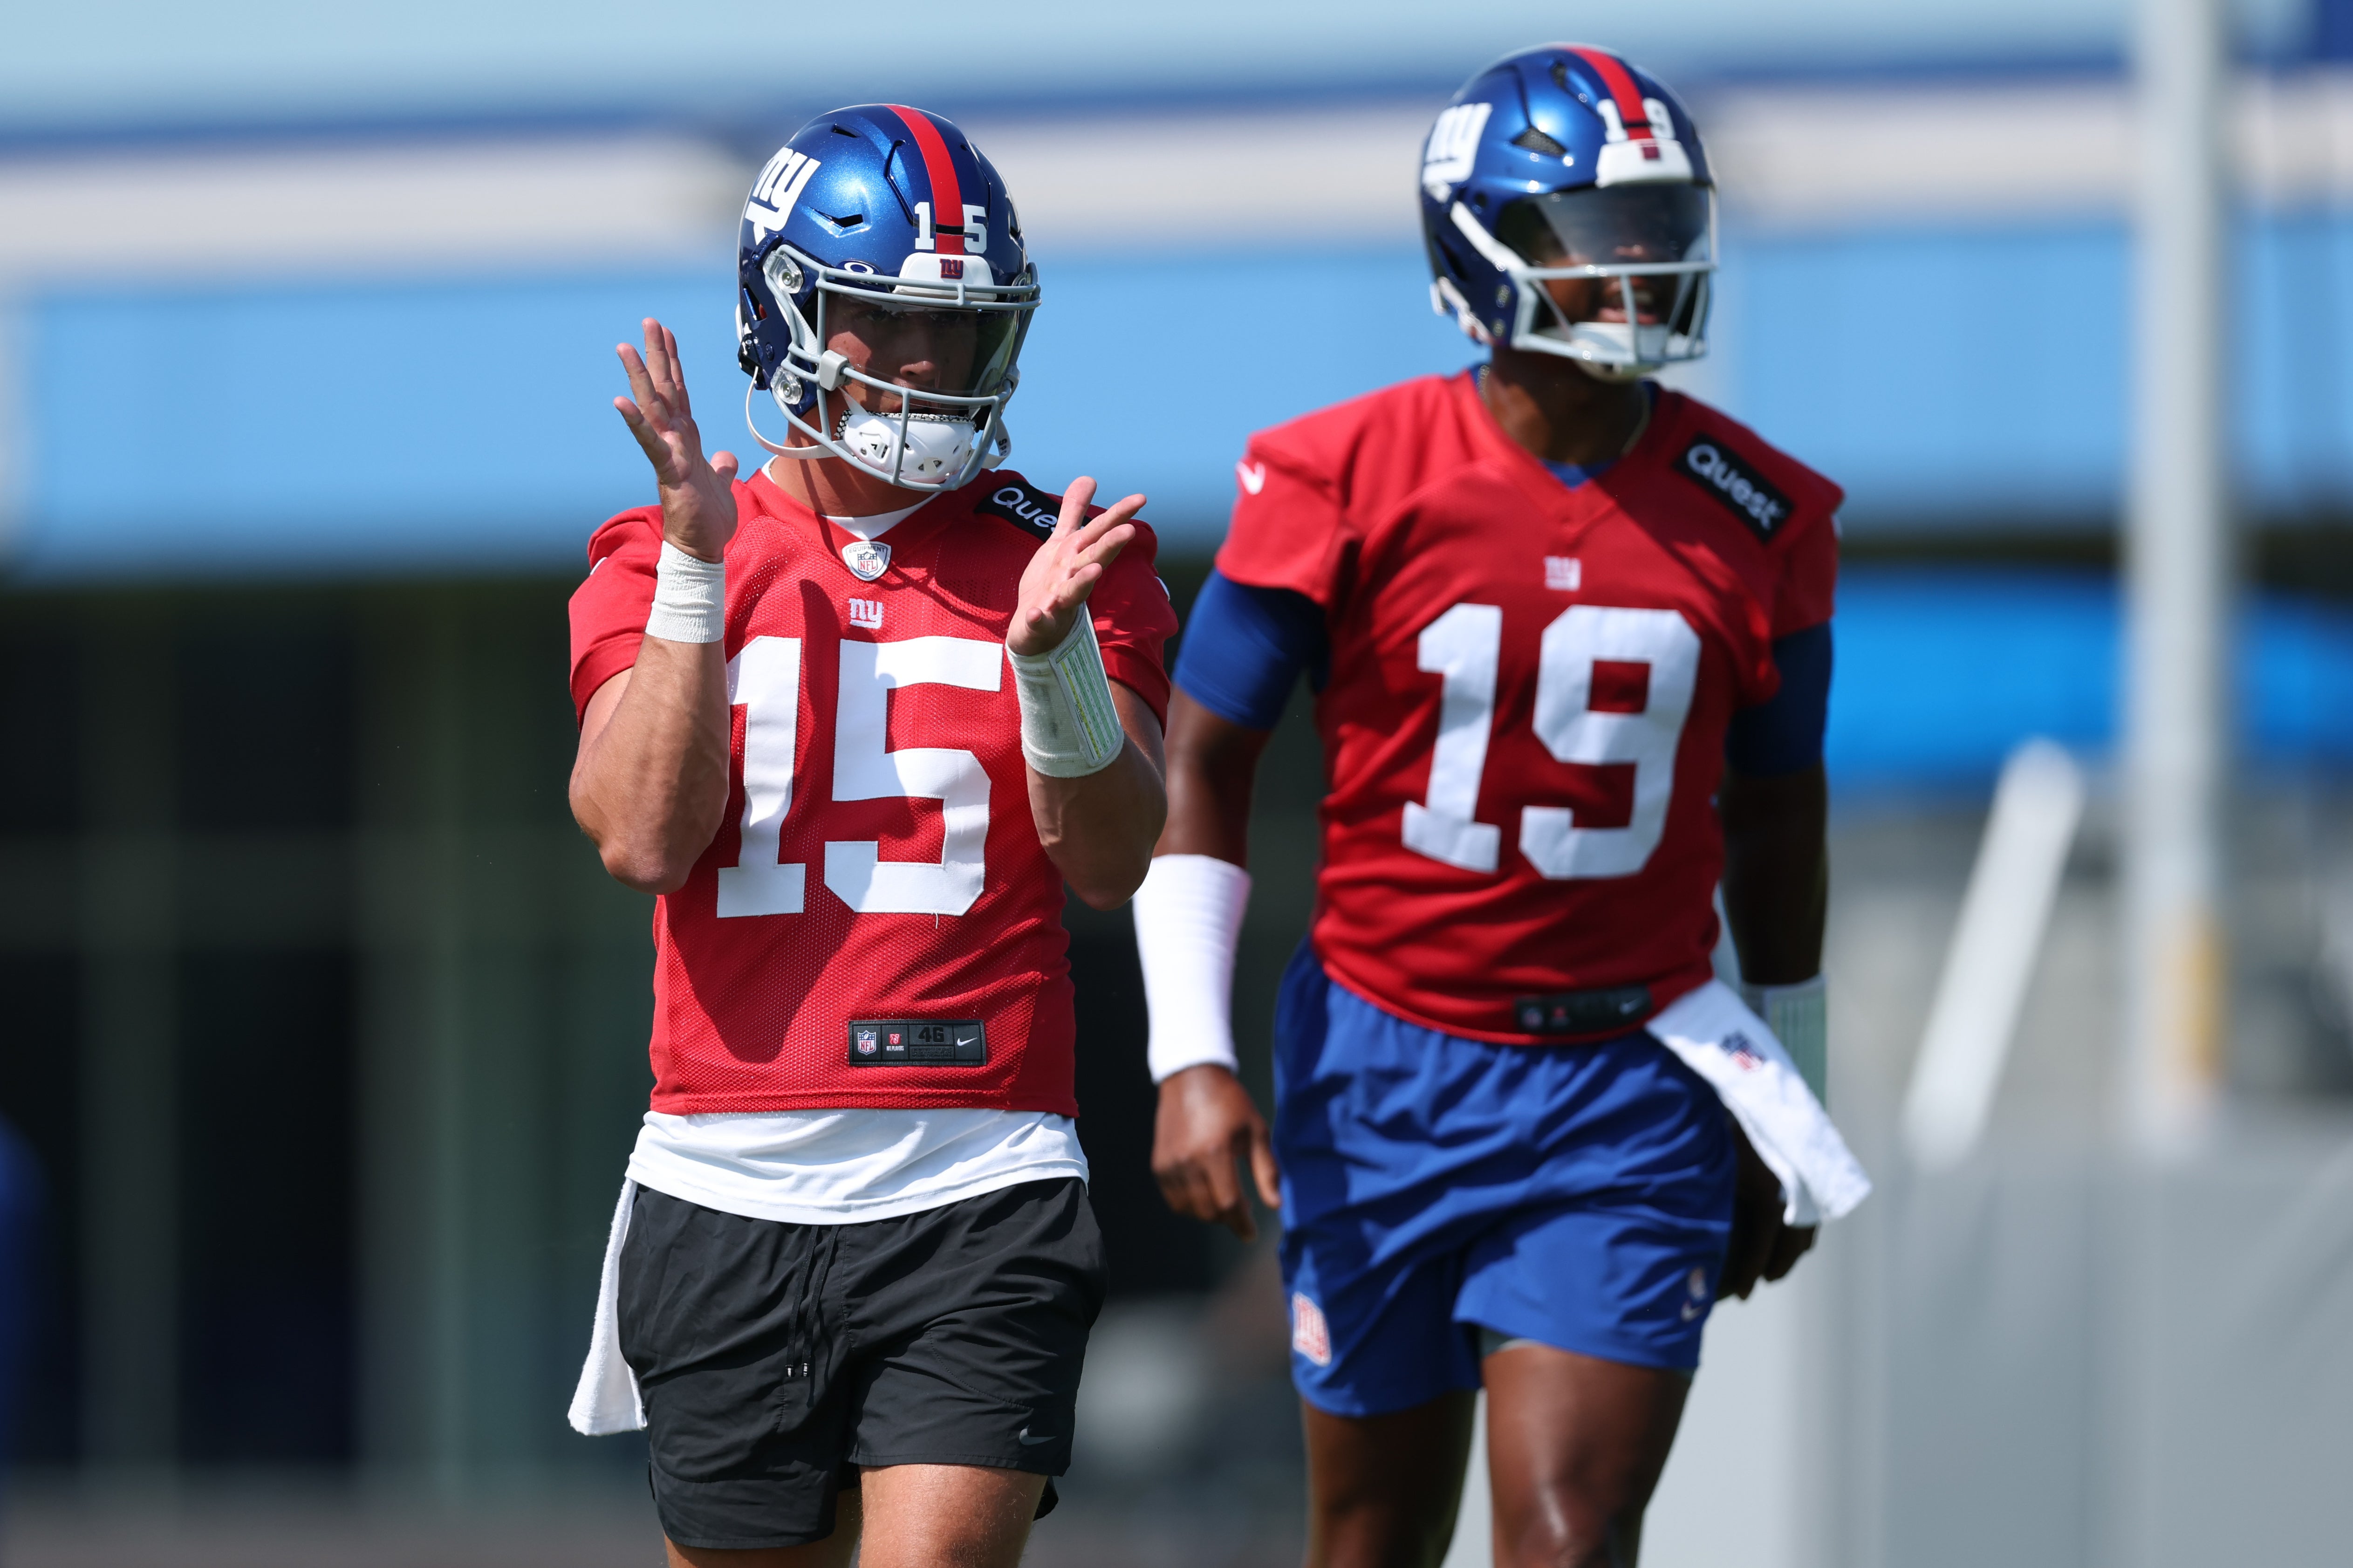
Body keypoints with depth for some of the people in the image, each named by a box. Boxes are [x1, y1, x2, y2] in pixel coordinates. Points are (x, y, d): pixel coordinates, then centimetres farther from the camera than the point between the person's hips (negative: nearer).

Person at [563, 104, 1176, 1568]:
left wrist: (1050, 650, -19)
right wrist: (698, 561, -13)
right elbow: (645, 839, -8)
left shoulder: (1060, 561, 7)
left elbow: (1111, 863, -3)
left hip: (977, 1194, -1)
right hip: (729, 1186, 1)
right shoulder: (661, 560, 7)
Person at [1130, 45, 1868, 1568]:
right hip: (1390, 1074, 0)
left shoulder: (1757, 522, -1)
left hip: (1628, 1096, 0)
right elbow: (1201, 772, -2)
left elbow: (1775, 823, 13)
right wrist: (1192, 1058, -11)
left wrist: (1785, 1120, 17)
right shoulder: (1347, 483, -9)